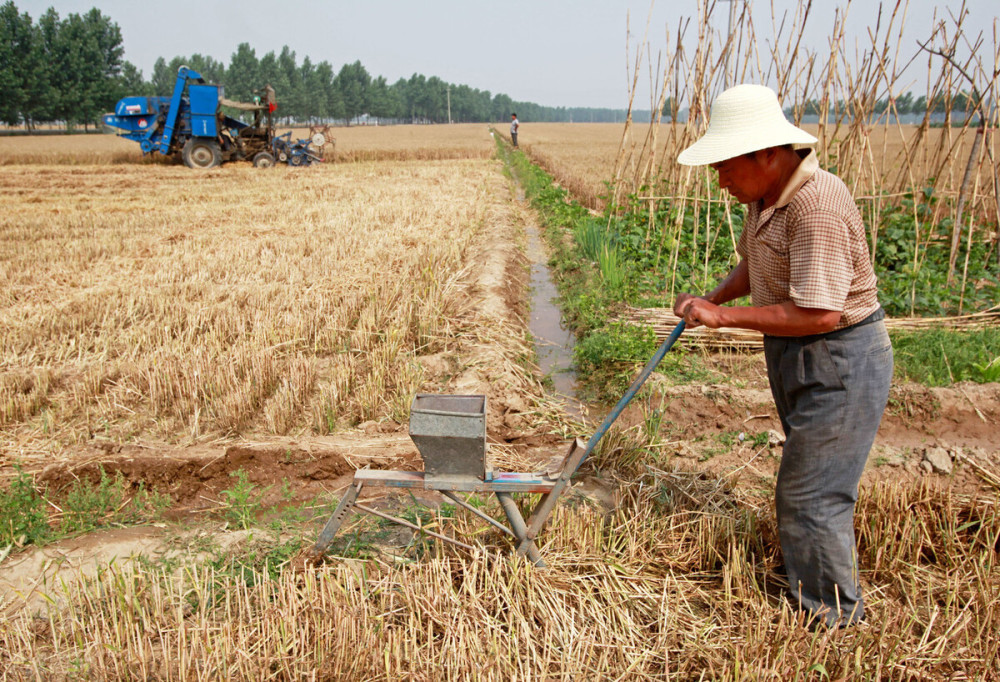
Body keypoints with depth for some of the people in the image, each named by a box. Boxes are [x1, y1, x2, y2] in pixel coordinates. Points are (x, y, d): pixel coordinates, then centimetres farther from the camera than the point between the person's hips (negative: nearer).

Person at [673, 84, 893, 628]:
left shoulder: (817, 207, -28)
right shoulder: (766, 196, 4)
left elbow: (820, 313, -31)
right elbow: (752, 266, 17)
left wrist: (725, 316, -25)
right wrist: (710, 300, -3)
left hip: (841, 362, -10)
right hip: (799, 358, 10)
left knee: (810, 493, -2)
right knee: (813, 481, 21)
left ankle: (832, 615, 18)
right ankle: (818, 592, 39)